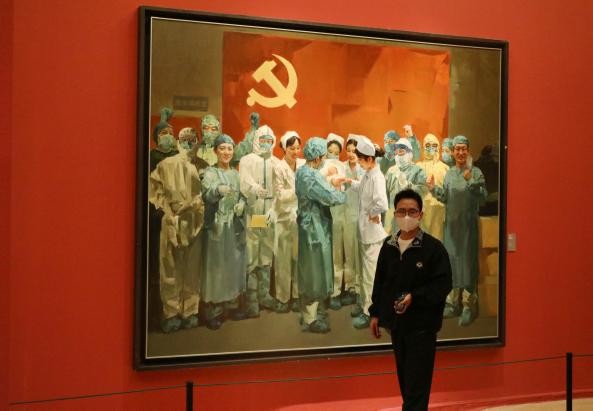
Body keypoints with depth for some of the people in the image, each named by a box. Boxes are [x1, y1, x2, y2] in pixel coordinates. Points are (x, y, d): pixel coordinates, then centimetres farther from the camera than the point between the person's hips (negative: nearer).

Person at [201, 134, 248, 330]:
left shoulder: (236, 173, 12)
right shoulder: (210, 172, -6)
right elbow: (206, 195, -21)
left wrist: (242, 203, -8)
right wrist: (218, 191, -42)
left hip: (235, 225, 6)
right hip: (216, 225, -5)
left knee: (234, 263, 9)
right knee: (216, 264, -5)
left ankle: (232, 304, 20)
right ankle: (213, 310, -1)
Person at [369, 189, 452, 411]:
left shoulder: (433, 247, -11)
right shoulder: (388, 245, 6)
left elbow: (444, 284, -13)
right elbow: (379, 282, 14)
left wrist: (414, 297, -22)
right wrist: (375, 313, 11)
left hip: (422, 325, -6)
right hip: (396, 322, 6)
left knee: (417, 383, -5)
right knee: (404, 380, 15)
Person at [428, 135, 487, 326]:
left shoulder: (475, 172, -5)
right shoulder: (449, 173, 10)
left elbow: (483, 195, -15)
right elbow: (446, 198, 11)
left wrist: (470, 180, -26)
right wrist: (434, 188, -4)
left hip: (468, 224, -5)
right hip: (451, 224, 5)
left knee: (467, 262, -4)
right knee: (451, 261, 9)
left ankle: (469, 307, 1)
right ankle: (453, 303, 19)